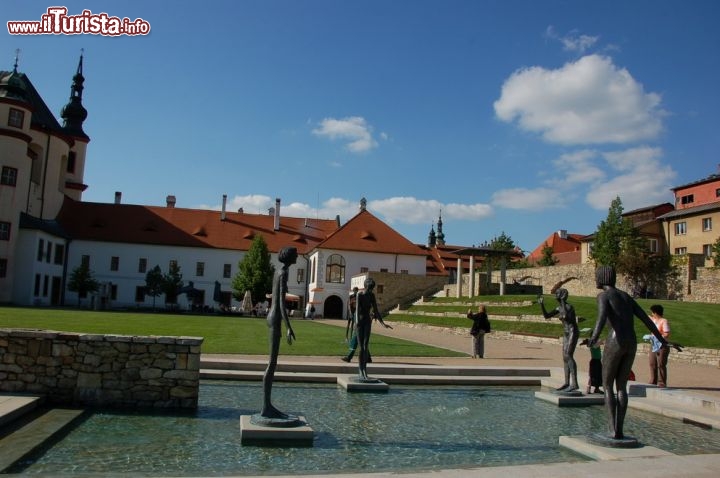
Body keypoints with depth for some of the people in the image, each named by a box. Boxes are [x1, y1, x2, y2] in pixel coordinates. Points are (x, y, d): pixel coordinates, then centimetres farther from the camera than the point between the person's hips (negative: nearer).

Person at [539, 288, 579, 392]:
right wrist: (542, 305, 2)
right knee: (565, 358, 7)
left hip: (573, 333, -9)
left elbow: (566, 316, -33)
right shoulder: (559, 308, 11)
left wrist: (563, 301, -28)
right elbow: (546, 316, 12)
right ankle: (567, 383, 11)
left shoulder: (569, 307, -13)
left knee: (568, 356, -19)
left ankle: (574, 383, -23)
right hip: (566, 334, 9)